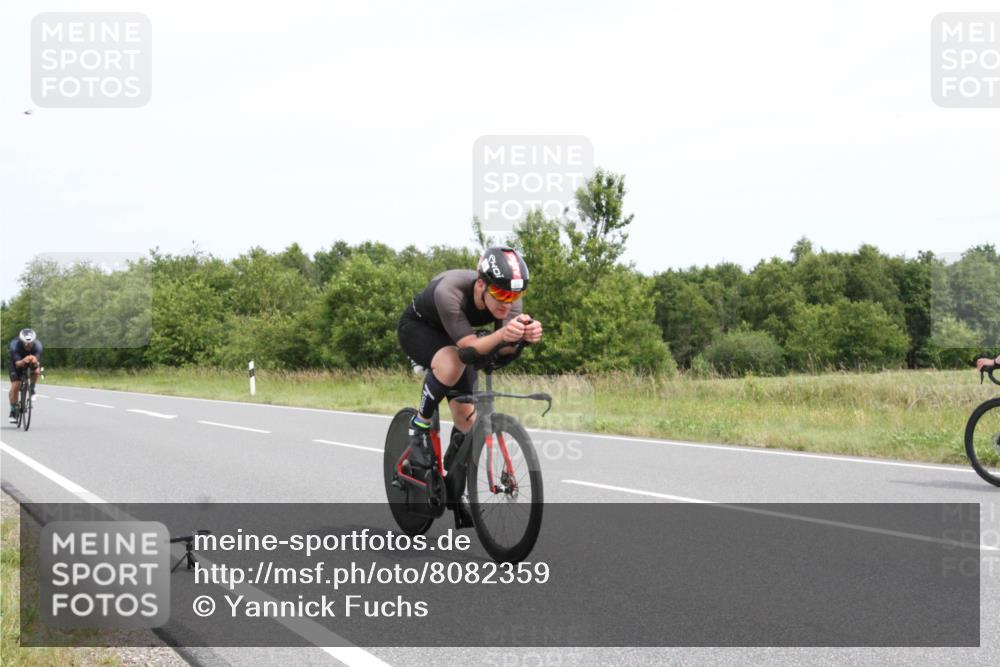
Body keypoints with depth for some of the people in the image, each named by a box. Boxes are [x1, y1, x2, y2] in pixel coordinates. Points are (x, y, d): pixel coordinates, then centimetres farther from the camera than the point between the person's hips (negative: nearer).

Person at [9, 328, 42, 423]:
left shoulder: (37, 345, -33)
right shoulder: (15, 345, -37)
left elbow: (37, 362, -40)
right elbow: (17, 363, -43)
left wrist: (35, 361, -63)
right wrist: (23, 362, -65)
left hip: (31, 360, 1)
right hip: (17, 359, -1)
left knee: (36, 371, -31)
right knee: (15, 386, -12)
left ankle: (32, 389, -2)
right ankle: (13, 411, 4)